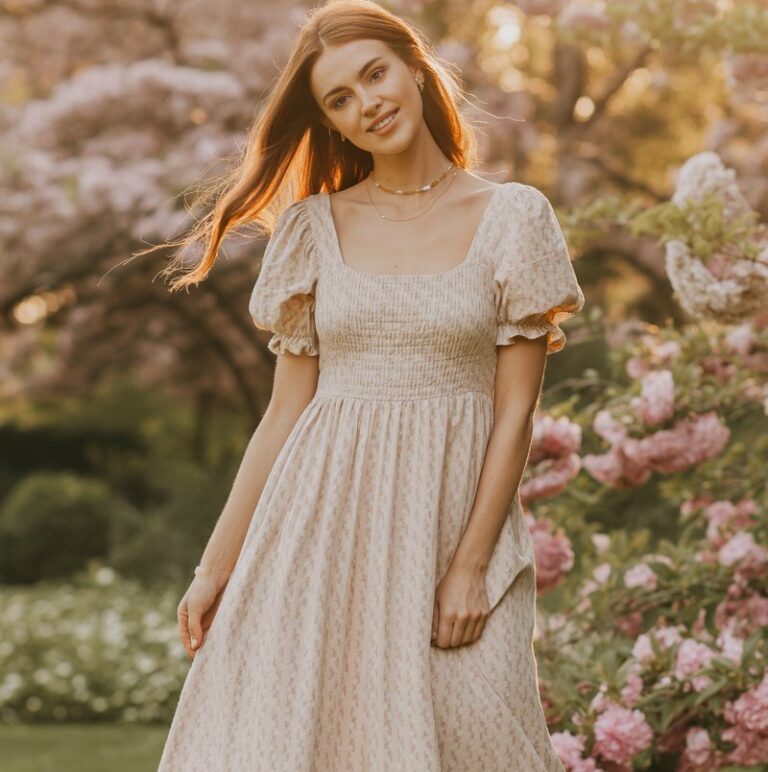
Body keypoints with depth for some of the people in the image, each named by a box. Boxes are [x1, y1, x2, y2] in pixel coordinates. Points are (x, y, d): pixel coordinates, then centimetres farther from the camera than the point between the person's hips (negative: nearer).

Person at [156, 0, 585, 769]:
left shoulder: (512, 217, 0)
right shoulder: (315, 227, 6)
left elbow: (515, 412, -2)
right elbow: (283, 413, 7)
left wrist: (471, 562, -10)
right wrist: (217, 564, 3)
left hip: (454, 513, -2)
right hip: (324, 521, 2)